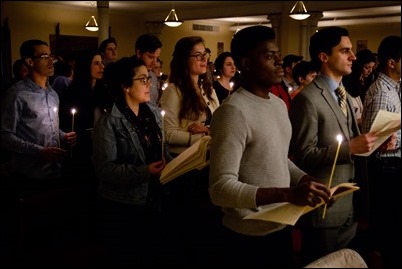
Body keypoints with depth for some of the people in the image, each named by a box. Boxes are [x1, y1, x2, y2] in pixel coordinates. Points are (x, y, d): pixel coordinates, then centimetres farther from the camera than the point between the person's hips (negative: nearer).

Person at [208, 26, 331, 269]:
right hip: (249, 238, -8)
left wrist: (305, 180, 1)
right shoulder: (233, 111, -21)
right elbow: (221, 188, -26)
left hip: (282, 228, 8)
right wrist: (287, 194, -33)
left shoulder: (279, 104, 8)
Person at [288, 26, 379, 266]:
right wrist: (350, 148, -26)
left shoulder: (345, 97, 14)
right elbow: (304, 156, -19)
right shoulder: (307, 99, -16)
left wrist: (371, 143, -3)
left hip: (349, 206, 9)